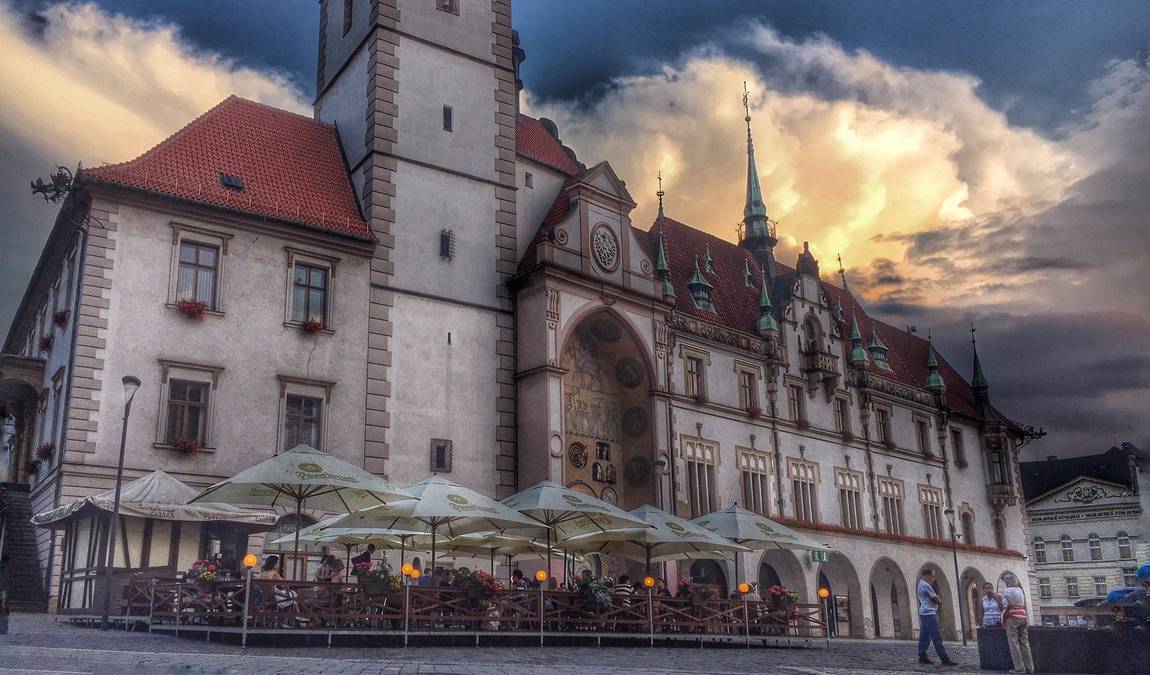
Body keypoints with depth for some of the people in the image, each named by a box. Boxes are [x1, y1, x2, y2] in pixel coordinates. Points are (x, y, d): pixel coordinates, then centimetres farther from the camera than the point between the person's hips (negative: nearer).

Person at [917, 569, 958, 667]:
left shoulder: (921, 584, 17)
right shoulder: (926, 585, -16)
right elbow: (936, 599, -11)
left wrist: (937, 599, -1)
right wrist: (939, 601, 9)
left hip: (924, 613, 10)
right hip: (929, 613, -10)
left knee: (924, 636, 11)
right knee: (937, 637, -10)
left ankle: (922, 657, 12)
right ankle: (944, 659, -11)